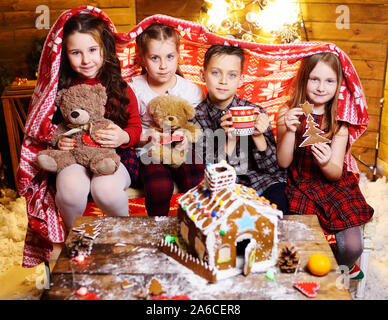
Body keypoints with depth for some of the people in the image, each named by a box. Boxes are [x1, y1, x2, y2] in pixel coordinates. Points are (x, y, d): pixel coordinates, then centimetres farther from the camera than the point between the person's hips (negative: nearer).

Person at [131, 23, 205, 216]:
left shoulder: (192, 90, 1)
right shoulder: (135, 88, -1)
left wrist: (188, 137, -17)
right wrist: (146, 136, -20)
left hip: (183, 151, 1)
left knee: (199, 184, -26)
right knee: (159, 188, -29)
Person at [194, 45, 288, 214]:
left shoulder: (256, 111, -5)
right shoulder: (196, 117, -5)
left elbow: (272, 168, -3)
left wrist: (258, 136, -21)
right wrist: (230, 141, -22)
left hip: (260, 181, 0)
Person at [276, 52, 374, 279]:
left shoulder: (339, 121, -2)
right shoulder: (287, 114, -3)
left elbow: (336, 173, -7)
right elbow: (283, 162, -9)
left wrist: (326, 164, -30)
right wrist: (289, 131, -25)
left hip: (334, 187, 1)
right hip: (300, 187, -1)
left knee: (352, 248, -14)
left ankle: (342, 268, 23)